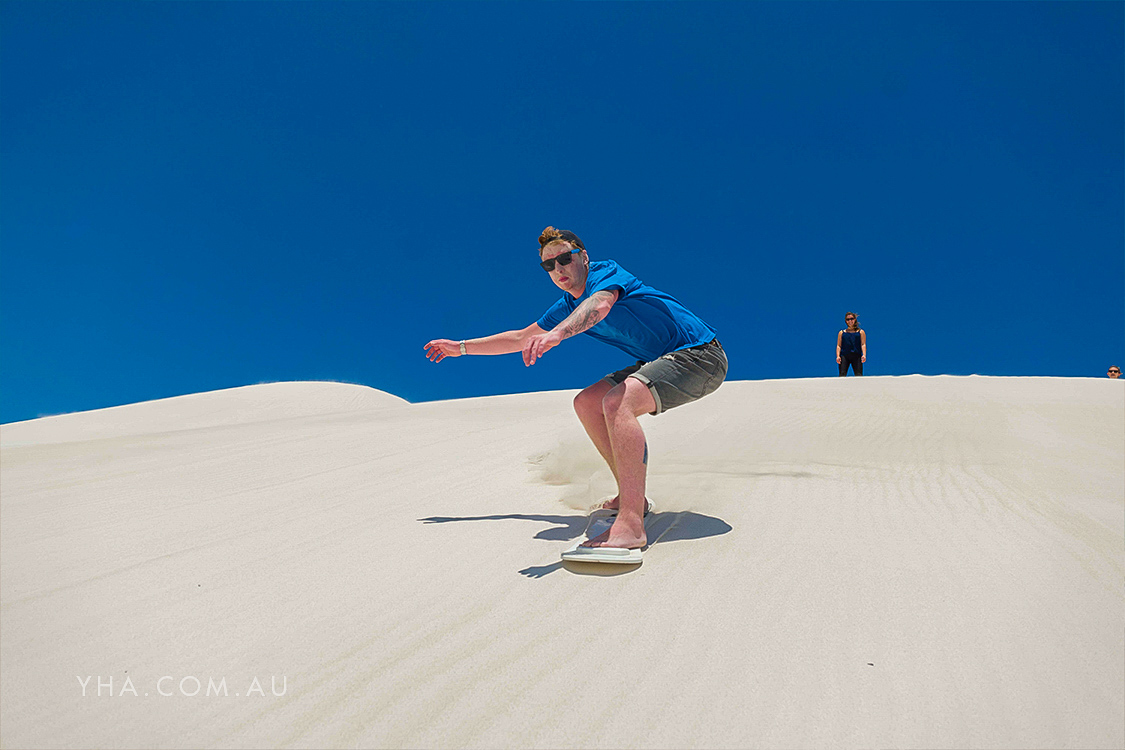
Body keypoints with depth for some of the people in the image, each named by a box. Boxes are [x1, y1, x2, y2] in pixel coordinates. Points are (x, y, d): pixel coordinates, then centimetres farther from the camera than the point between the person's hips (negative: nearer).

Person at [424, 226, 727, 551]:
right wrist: (460, 347, 24)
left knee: (617, 402, -30)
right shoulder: (568, 306, 12)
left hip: (699, 353, -9)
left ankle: (631, 525, -37)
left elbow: (600, 304, -39)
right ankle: (632, 496, 10)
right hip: (661, 360, 9)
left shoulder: (606, 272, -13)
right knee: (587, 403, 7)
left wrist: (556, 334, -56)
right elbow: (520, 338, 22)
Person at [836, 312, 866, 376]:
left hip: (857, 356, 0)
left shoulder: (861, 332, 16)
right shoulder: (842, 333, 17)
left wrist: (864, 355, -11)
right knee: (842, 374, -14)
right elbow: (838, 346, 10)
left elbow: (863, 344, 6)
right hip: (844, 356, 0)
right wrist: (838, 356, -7)